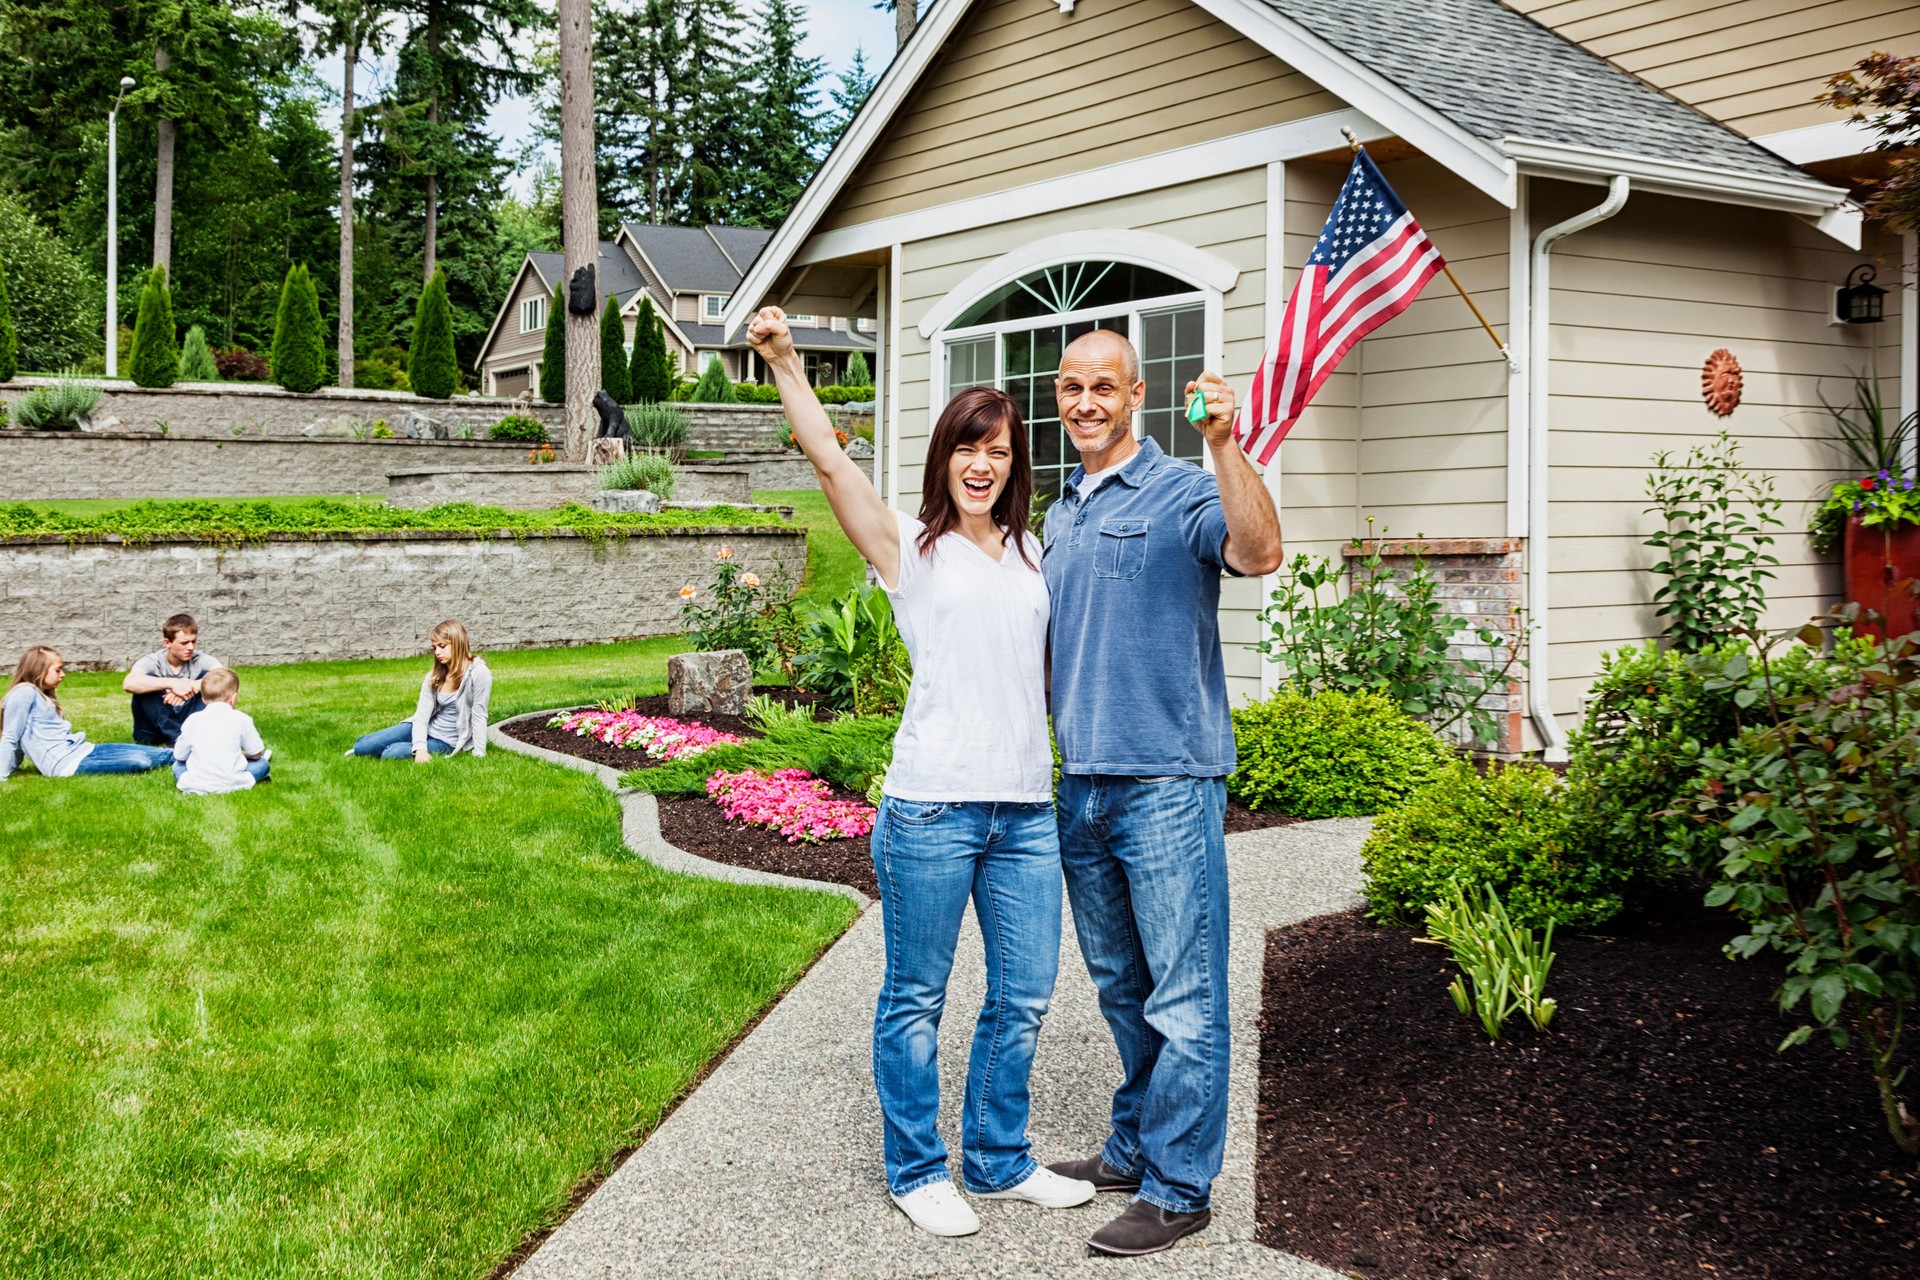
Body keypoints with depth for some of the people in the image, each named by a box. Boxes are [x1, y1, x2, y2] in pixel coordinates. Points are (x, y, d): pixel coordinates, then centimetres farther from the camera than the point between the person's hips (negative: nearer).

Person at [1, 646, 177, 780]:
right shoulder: (24, 693, -8)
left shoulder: (43, 695, 20)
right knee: (139, 762, -19)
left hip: (79, 751, 9)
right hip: (64, 763, -9)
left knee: (143, 753, 0)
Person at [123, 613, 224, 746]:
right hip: (155, 732, -1)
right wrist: (172, 683, -41)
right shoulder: (153, 661, -12)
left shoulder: (200, 660, -7)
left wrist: (192, 686, -37)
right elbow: (128, 684, -35)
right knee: (147, 682, -26)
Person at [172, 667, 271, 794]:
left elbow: (179, 756, 12)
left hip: (195, 786, 1)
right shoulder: (241, 719, -1)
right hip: (231, 784, -1)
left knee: (178, 766, 31)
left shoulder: (192, 720, 4)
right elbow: (256, 754, 7)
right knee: (262, 763, 20)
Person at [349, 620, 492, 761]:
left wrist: (479, 755, -20)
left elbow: (479, 716, -18)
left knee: (390, 754, -24)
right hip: (426, 729, 5)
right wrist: (420, 748, -23)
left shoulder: (479, 673, -19)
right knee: (363, 747, -7)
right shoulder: (434, 676, -1)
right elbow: (421, 715, -7)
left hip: (447, 742, -5)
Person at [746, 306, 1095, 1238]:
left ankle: (998, 1159, 29)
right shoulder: (910, 547, 2)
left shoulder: (1031, 557, 16)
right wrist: (785, 365, -17)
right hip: (932, 806, -5)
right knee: (916, 997, 6)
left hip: (1027, 807, 5)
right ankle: (916, 1170, 22)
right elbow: (830, 462, -10)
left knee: (1024, 996, 11)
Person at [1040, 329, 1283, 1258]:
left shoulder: (1180, 492, -7)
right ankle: (1133, 1149, 31)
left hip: (1167, 782, -8)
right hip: (1081, 786, 8)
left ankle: (1176, 1188, 6)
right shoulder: (1060, 512, 16)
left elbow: (1259, 553, -27)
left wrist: (1224, 445, -37)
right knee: (1121, 989, 18)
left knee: (1182, 998, -2)